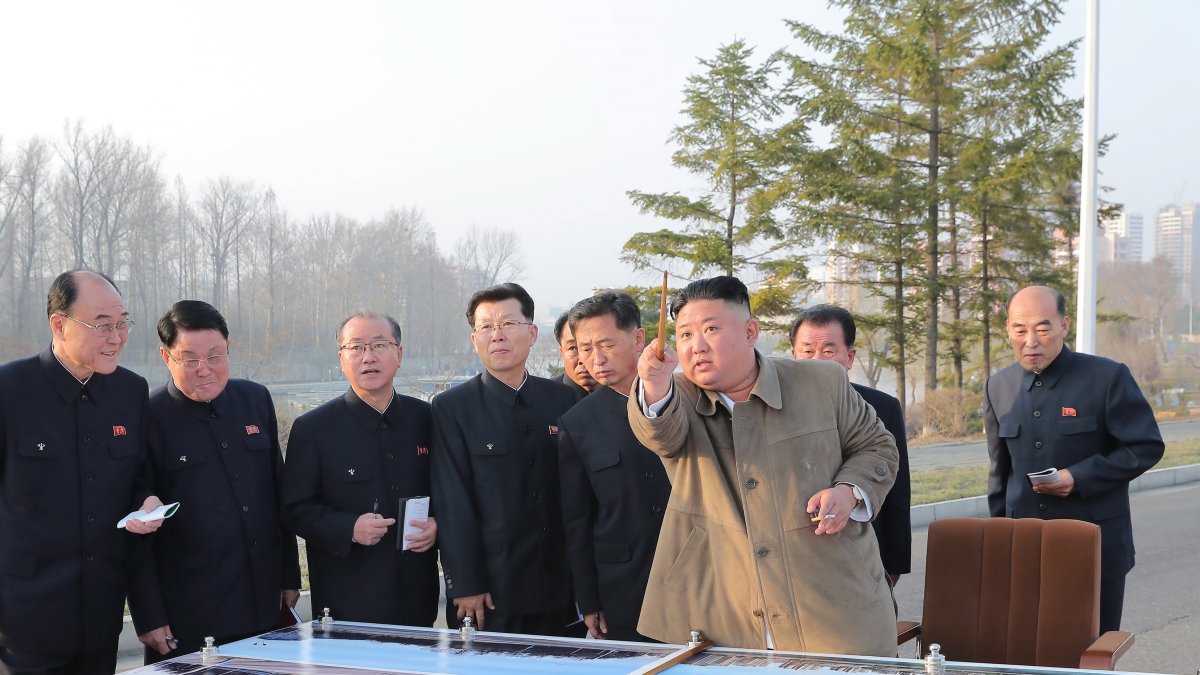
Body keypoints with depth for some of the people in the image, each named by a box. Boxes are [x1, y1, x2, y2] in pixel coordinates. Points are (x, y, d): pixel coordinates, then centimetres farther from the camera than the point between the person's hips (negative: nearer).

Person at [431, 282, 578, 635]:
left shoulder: (563, 400, 8)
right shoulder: (451, 407, -1)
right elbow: (453, 505, -6)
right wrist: (466, 585, -10)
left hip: (558, 589, 3)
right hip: (488, 594, -3)